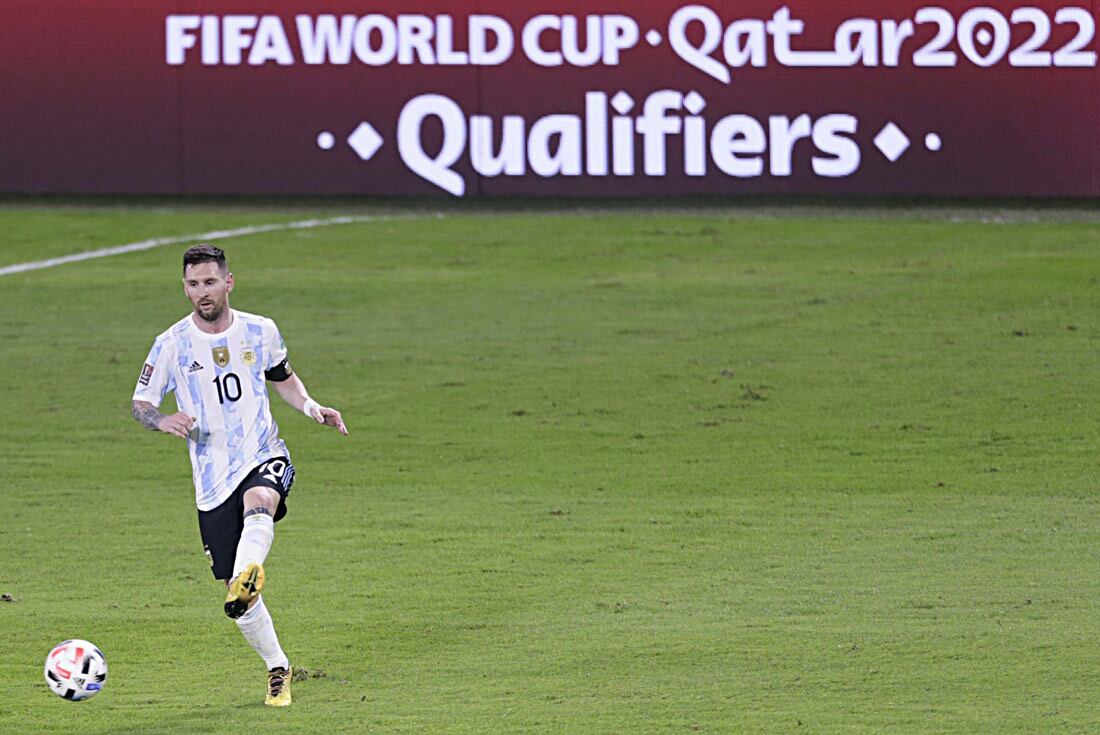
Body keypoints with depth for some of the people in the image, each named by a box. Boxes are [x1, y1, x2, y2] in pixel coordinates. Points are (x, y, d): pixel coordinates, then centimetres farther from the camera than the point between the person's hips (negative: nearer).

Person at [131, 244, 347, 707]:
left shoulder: (260, 332, 2)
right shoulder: (171, 345, -3)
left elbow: (283, 378, 21)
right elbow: (140, 404, 4)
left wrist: (311, 408, 2)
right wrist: (163, 422, -19)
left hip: (264, 458, 0)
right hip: (213, 478, 0)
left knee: (258, 502, -39)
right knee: (236, 598, -1)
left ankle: (247, 579, -63)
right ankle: (277, 669, 19)